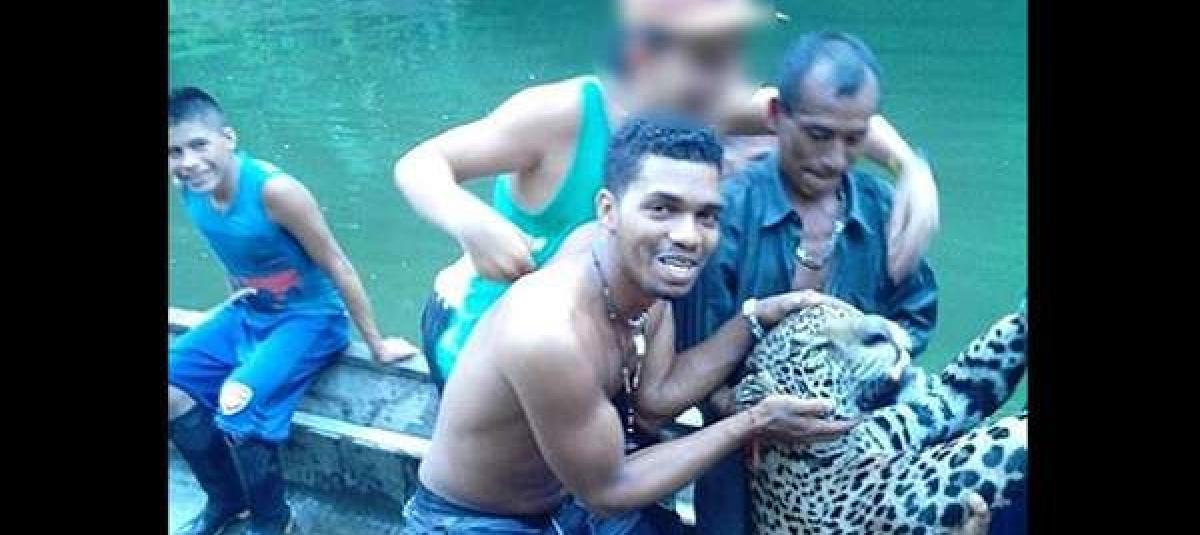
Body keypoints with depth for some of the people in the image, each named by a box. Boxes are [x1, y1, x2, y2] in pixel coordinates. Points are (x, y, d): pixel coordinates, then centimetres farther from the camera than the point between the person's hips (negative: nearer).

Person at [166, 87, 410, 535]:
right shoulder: (189, 190, -9)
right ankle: (226, 499, 16)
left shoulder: (274, 190, -28)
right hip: (247, 313, 7)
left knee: (238, 402, -24)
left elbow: (337, 268, -19)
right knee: (173, 385, -5)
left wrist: (375, 343, -13)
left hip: (309, 319, -7)